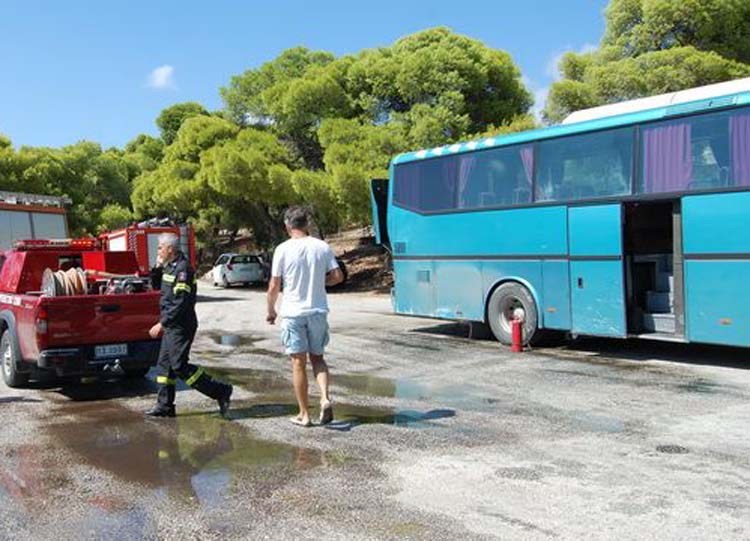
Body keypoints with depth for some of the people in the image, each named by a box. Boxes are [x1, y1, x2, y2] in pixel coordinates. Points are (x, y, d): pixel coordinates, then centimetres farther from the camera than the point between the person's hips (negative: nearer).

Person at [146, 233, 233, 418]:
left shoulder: (182, 269, -17)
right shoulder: (170, 267, 15)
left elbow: (181, 302, -23)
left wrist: (162, 324, -21)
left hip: (180, 326, -10)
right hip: (172, 326, 10)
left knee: (180, 366, -10)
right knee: (164, 364, 11)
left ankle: (220, 391, -5)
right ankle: (164, 406, 18)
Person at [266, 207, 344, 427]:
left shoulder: (283, 249, -9)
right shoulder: (322, 247, 0)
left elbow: (274, 286, -7)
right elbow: (338, 276, 2)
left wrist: (271, 310, 8)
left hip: (293, 312, -3)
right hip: (318, 311, 3)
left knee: (298, 363, 5)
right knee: (317, 357, 17)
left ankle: (304, 414, 10)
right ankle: (325, 398, -4)